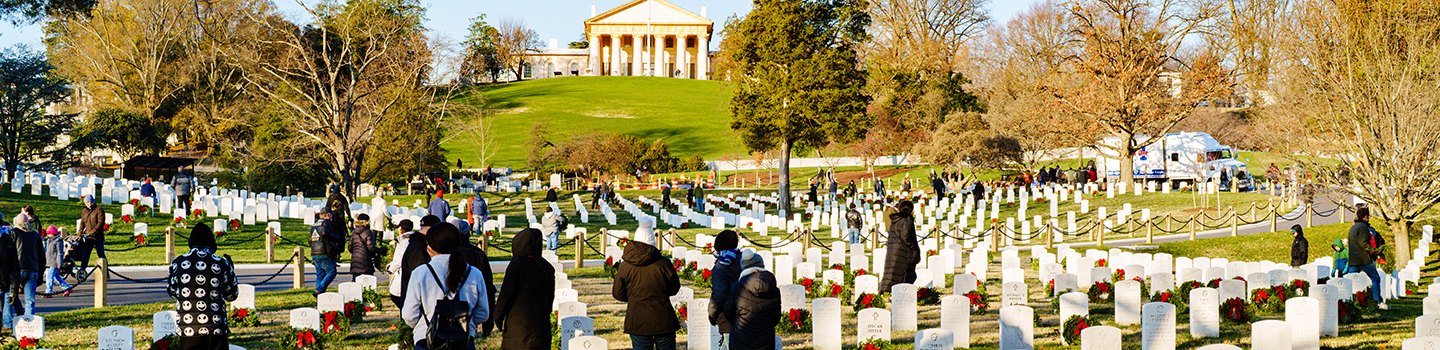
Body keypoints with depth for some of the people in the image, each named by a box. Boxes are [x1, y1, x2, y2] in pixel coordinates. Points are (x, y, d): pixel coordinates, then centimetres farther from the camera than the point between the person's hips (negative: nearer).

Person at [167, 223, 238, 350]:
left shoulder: (177, 263, 0)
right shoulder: (221, 264, -5)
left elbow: (172, 293, 14)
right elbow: (231, 295, 8)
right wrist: (230, 268, 20)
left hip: (187, 330, 1)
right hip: (215, 330, -1)